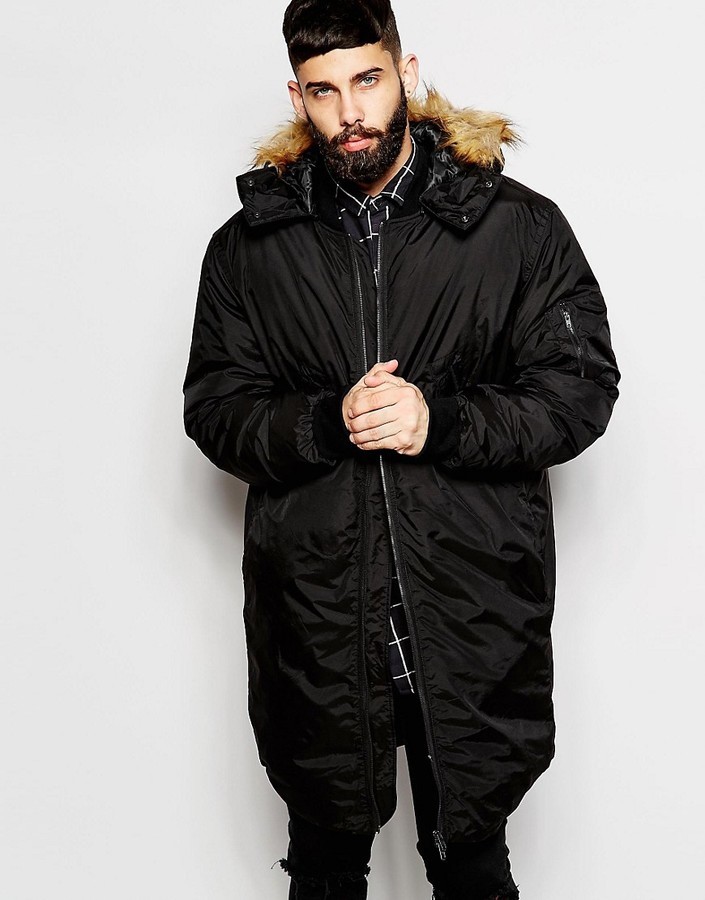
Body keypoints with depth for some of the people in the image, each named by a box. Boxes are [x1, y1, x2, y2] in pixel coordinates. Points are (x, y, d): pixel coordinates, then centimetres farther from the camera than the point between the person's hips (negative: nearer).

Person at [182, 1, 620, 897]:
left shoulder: (520, 226, -2)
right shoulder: (249, 244, 4)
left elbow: (583, 387, -3)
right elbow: (213, 410, 3)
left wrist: (443, 421, -19)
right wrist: (323, 423, -16)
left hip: (474, 621, -1)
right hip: (313, 620, 2)